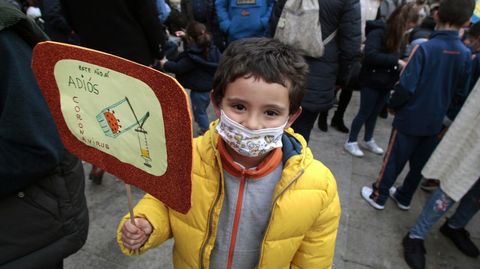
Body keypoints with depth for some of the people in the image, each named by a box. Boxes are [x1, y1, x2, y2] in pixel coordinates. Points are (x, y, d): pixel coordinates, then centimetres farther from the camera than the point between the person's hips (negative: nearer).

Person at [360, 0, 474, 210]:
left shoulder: (425, 48, -20)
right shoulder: (465, 54, -5)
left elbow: (406, 86, -23)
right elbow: (460, 92, 5)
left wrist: (393, 105, -6)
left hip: (410, 118, -5)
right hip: (435, 121, 5)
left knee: (394, 160, 9)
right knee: (419, 163, 18)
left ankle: (378, 195, 25)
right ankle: (404, 198, 35)